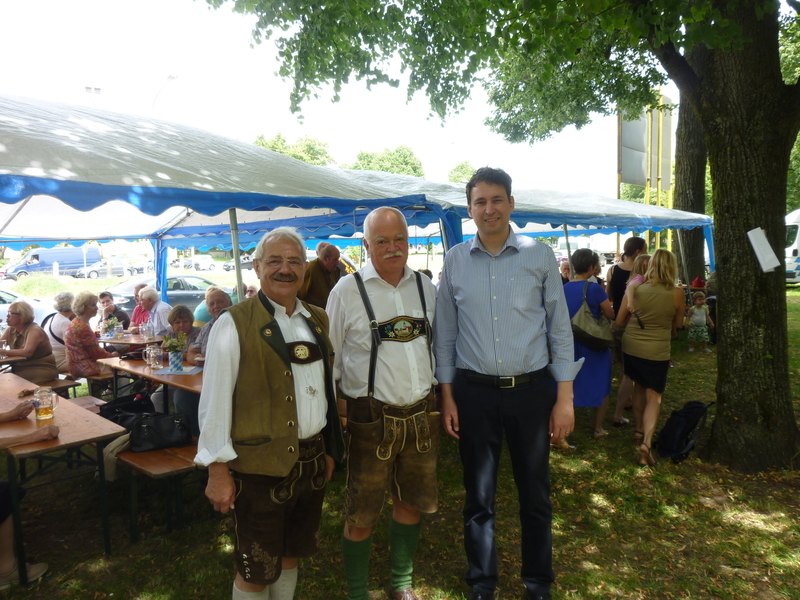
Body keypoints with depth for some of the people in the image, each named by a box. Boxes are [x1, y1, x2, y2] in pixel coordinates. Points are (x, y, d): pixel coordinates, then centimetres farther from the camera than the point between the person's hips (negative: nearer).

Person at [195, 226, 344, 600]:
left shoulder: (318, 321, 5)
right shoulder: (234, 324, -12)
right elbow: (215, 402, -11)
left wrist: (329, 449, 14)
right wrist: (218, 470, -11)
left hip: (312, 462, 5)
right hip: (260, 466, -5)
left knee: (291, 553, 22)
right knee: (256, 570, 11)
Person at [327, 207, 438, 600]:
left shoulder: (426, 287, 6)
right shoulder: (347, 291, -7)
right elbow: (329, 359, -1)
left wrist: (440, 402, 14)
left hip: (421, 415, 5)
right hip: (370, 418, -4)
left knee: (411, 502, 19)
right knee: (361, 515, 8)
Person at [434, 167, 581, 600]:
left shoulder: (539, 256, -1)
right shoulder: (455, 261, 3)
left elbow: (560, 328, 1)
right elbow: (444, 333, 6)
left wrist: (565, 396, -3)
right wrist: (447, 395, 3)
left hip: (532, 389, 0)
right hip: (474, 391, 1)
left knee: (535, 495, 13)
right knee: (478, 496, 13)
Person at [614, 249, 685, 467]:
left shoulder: (635, 288, -7)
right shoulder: (676, 293, -9)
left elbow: (619, 321, 0)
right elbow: (677, 323, 6)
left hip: (630, 346, 3)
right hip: (657, 351, -2)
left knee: (639, 387, 22)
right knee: (654, 397, 3)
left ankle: (642, 430, 36)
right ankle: (647, 441, -13)